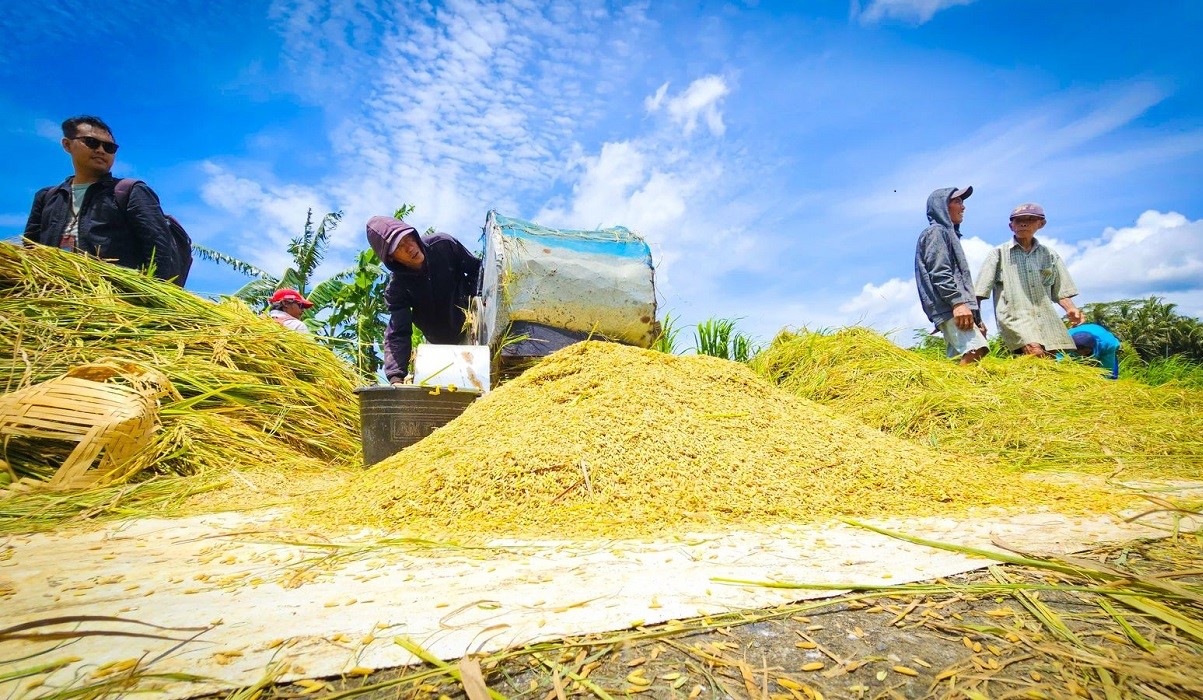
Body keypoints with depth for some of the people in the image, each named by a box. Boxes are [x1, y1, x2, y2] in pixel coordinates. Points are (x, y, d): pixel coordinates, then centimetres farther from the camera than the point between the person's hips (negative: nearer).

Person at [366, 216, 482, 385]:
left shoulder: (444, 244, -16)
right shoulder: (396, 288, -21)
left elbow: (477, 268, -2)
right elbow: (397, 334, -26)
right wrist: (396, 377, -40)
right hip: (445, 344, -1)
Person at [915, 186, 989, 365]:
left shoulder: (949, 233, 32)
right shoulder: (936, 231, 3)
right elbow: (939, 273, -12)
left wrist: (977, 318, 28)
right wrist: (957, 301, -24)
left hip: (956, 308, 10)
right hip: (949, 308, -10)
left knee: (961, 359, 0)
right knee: (974, 351, -26)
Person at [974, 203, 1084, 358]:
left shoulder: (1050, 255, 19)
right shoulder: (999, 253, 8)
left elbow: (1059, 290, 22)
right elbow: (980, 291, 3)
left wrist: (1070, 308, 2)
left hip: (1046, 319, 4)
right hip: (1014, 316, -4)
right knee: (1035, 352, -28)